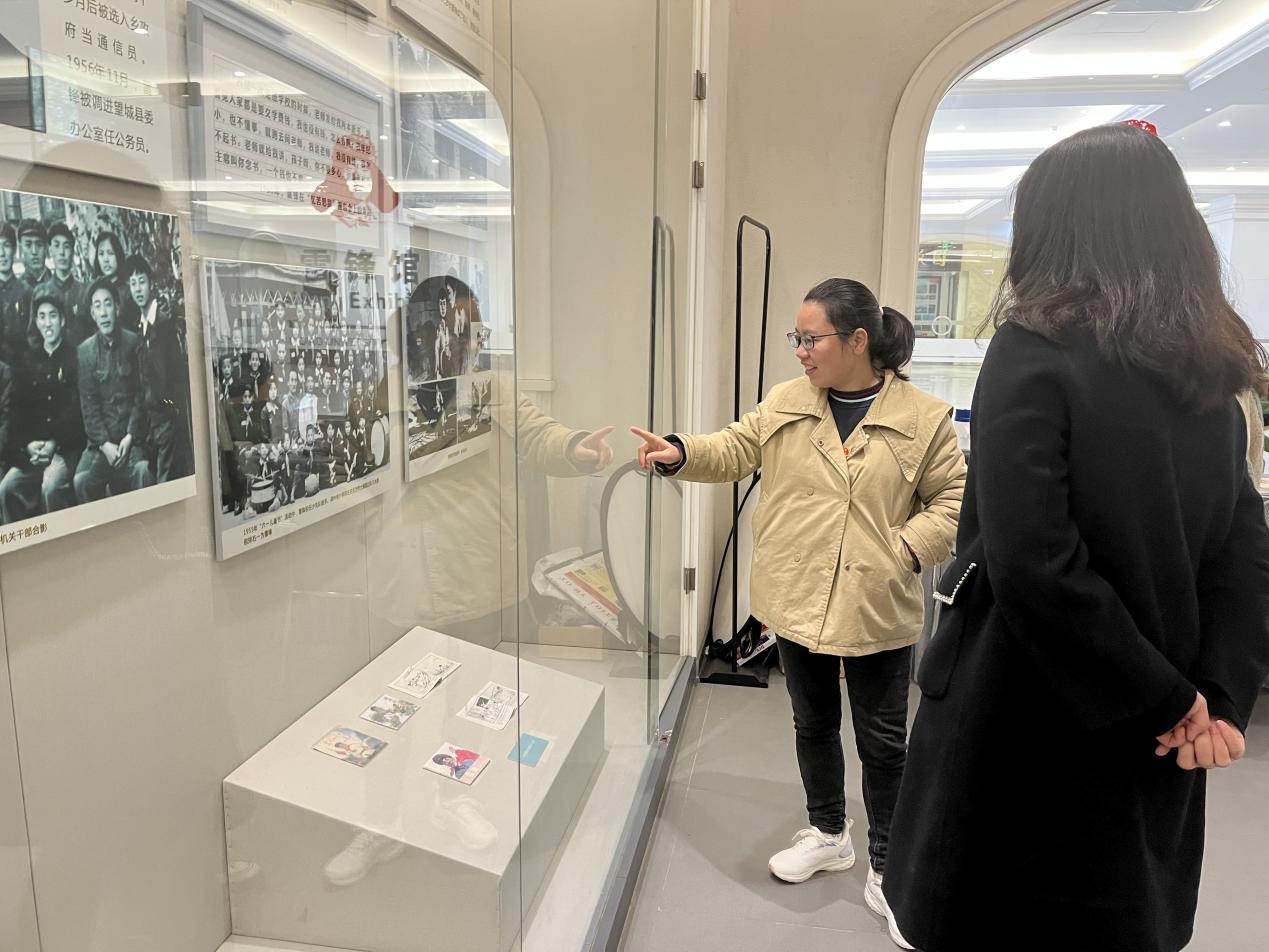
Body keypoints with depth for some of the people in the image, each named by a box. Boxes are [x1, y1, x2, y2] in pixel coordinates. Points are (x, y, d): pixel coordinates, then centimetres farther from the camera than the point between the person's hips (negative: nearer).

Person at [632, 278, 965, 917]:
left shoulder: (923, 418, -9)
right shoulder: (786, 403, 1)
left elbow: (952, 500, -4)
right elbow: (733, 452, 4)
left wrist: (906, 551, -16)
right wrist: (680, 454, -13)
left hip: (877, 611, -3)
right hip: (797, 602, 4)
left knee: (882, 741, 12)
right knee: (813, 725, 20)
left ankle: (887, 864, 33)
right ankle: (828, 834, 43)